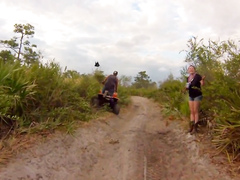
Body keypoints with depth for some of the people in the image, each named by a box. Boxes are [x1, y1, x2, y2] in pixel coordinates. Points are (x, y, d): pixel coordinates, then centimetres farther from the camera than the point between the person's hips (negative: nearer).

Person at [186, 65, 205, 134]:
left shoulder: (197, 76, -14)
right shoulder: (188, 78, 7)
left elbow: (202, 84, -20)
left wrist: (203, 79, -39)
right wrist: (186, 87, -2)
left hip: (197, 96, -7)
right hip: (190, 96, 7)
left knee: (196, 111, -3)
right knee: (191, 112, 10)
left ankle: (195, 128, 4)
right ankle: (191, 126, 18)